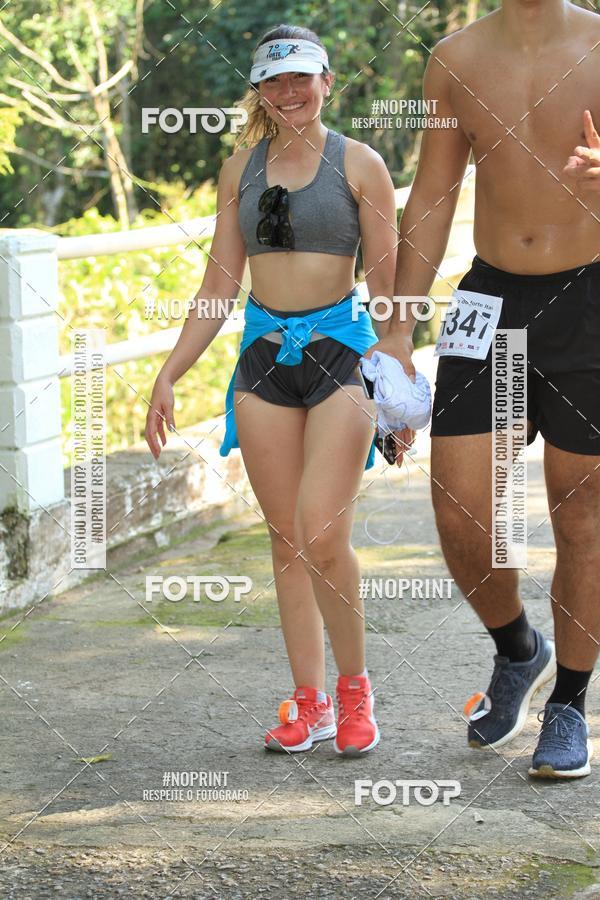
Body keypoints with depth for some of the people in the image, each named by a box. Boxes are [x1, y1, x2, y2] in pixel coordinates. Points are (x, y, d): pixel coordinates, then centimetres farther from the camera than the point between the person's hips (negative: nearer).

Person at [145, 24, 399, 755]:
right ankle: (309, 702, 13)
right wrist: (168, 376, 9)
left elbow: (387, 285, 1)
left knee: (322, 535, -15)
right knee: (286, 539, 5)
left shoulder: (359, 165, 0)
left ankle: (354, 684, 5)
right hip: (263, 357, 4)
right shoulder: (241, 169, 9)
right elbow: (218, 285, 13)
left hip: (340, 353, -4)